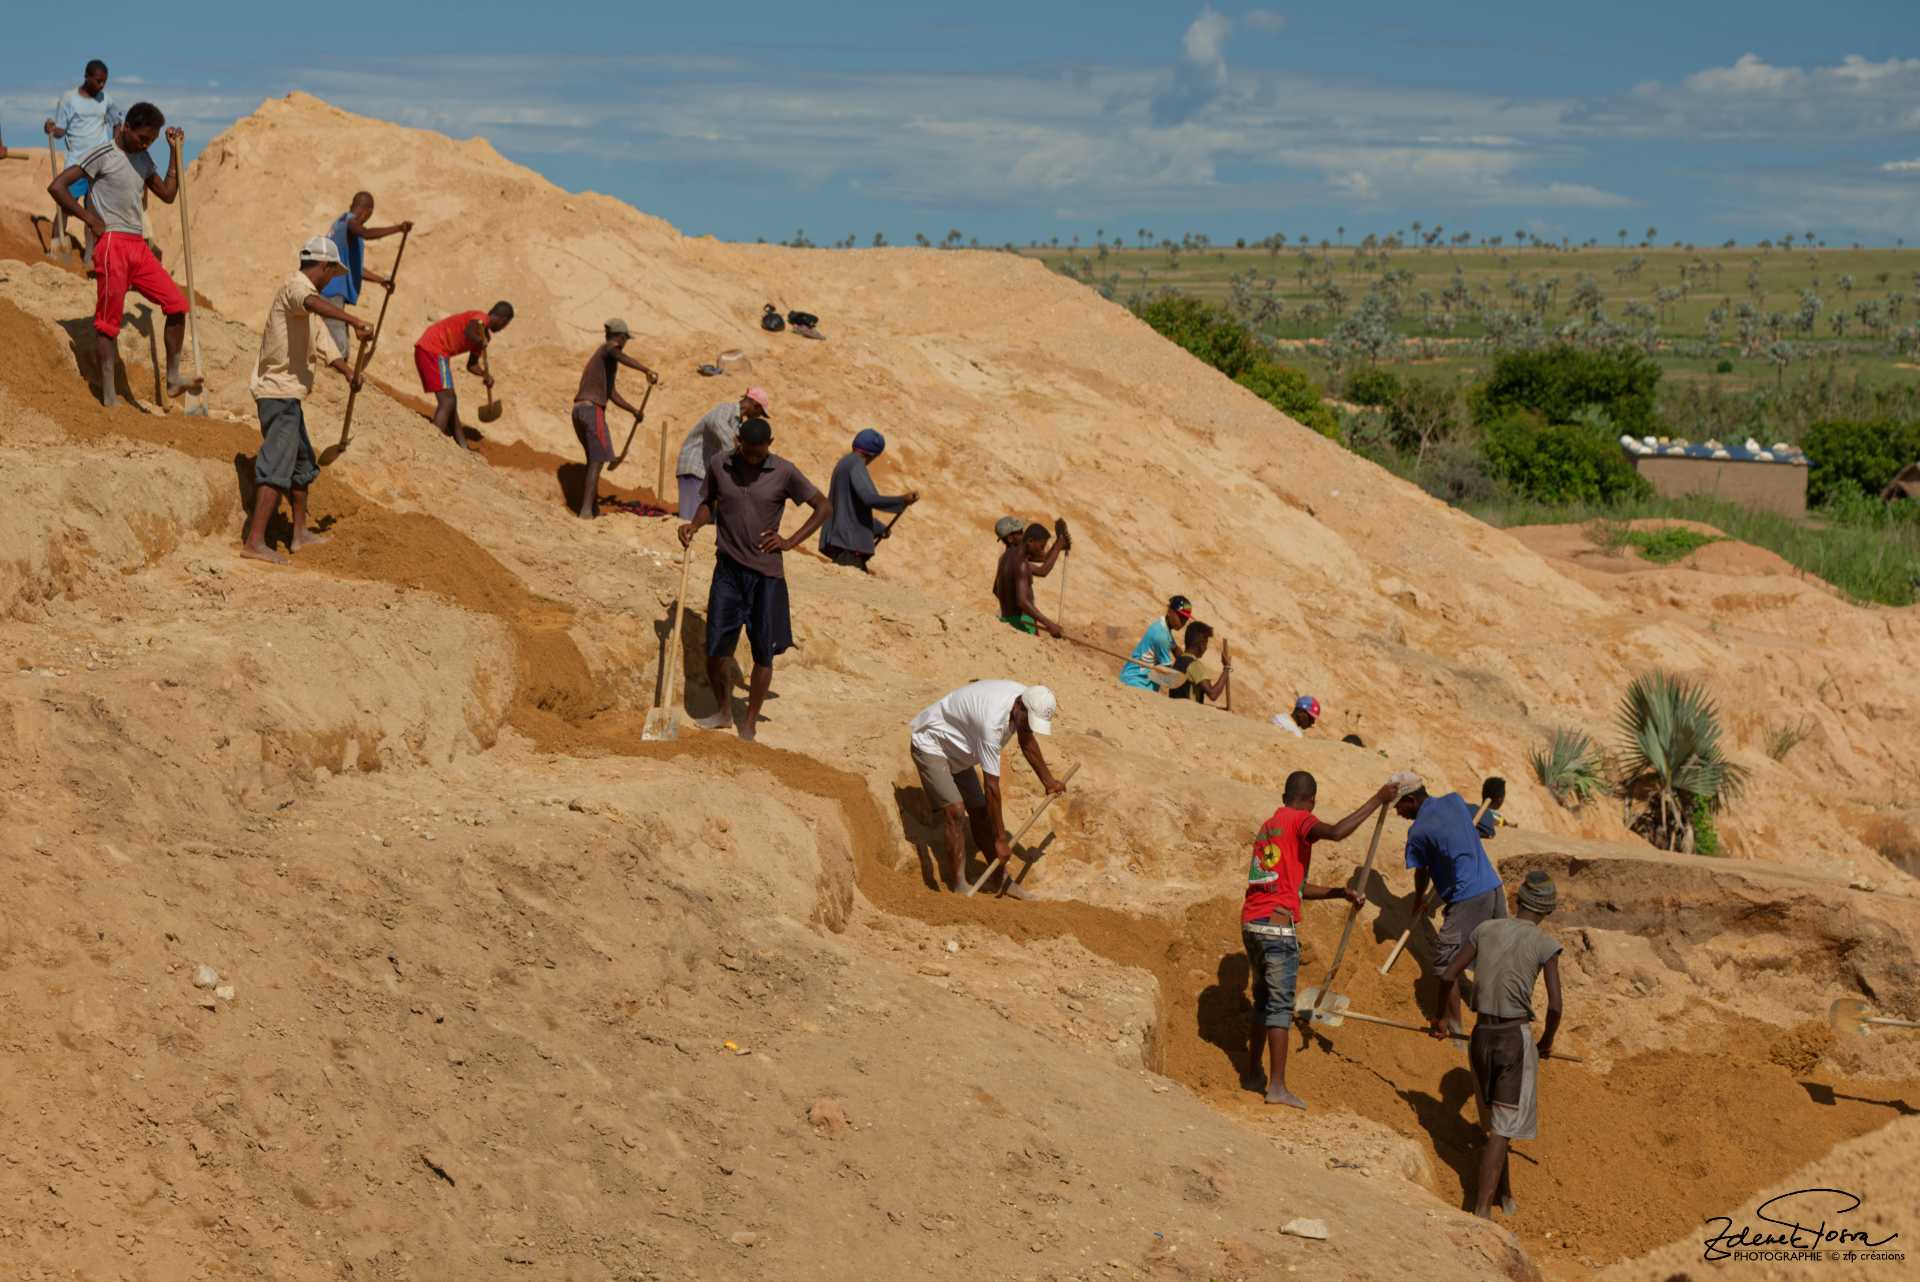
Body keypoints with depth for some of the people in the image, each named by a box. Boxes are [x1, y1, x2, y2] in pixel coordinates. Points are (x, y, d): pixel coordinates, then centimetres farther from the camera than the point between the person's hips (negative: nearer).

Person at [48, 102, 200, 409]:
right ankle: (109, 397, -5)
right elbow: (57, 186, -12)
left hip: (138, 245, 7)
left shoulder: (143, 159, 17)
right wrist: (92, 221, -11)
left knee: (177, 304, 0)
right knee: (108, 322, -6)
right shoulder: (103, 155, -7)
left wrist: (175, 152, 16)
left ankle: (172, 380, 7)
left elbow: (168, 194, 23)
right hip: (112, 244, -7)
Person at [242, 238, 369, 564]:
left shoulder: (303, 291, 21)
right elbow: (313, 303, -38)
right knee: (276, 468, -15)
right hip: (280, 393, -11)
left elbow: (323, 342, 22)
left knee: (302, 463, 22)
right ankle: (255, 541, -20)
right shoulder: (296, 286, -11)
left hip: (289, 394, 11)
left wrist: (349, 372, 6)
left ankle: (300, 534, 34)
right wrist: (354, 321, -45)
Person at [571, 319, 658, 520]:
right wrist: (646, 370, -36)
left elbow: (611, 393, 36)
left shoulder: (597, 355, 29)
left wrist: (633, 410, 41)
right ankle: (586, 510, -20)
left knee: (593, 458, 20)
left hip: (578, 410, 9)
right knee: (598, 460, -11)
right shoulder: (609, 347, 2)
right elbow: (620, 356, -26)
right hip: (593, 409, -9)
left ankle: (593, 506, 23)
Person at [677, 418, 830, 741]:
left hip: (766, 574, -1)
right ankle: (724, 711, 24)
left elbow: (824, 507, 3)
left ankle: (749, 725, 16)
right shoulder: (719, 468, 1)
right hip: (728, 569, 2)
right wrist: (694, 525, -3)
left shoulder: (784, 473, -5)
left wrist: (791, 542, -3)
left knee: (763, 653, 1)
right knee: (715, 649, -1)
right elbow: (708, 503, 18)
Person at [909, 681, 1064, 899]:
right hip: (930, 745, -9)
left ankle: (1004, 881, 18)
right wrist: (1000, 840, -27)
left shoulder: (1026, 698, -12)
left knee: (979, 812, 9)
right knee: (954, 809, -22)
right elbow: (992, 786, -33)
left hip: (957, 751, 9)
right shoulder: (992, 720, -38)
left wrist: (1048, 781, 25)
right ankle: (960, 888, -18)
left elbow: (1027, 741, 12)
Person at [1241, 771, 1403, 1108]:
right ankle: (1277, 1085, -7)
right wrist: (1377, 801, -18)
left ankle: (1253, 1074, 26)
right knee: (1280, 1004, -5)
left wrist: (1341, 892, 21)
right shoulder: (1298, 821, -3)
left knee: (1263, 999, 20)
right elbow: (1336, 832, -26)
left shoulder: (1268, 826, 23)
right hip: (1277, 925, -8)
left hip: (1250, 924, 8)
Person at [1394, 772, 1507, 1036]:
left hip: (1467, 900, -8)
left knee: (1446, 964, -1)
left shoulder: (1419, 831, -8)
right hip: (1495, 889, 8)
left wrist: (1418, 904, 25)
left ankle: (1454, 1032, -3)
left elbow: (1421, 873, 6)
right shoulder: (1455, 801, 9)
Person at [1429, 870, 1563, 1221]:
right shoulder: (1544, 945, -7)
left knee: (1495, 1119, 21)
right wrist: (1547, 1041, 8)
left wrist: (1439, 1017, 20)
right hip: (1516, 1036, -5)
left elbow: (1449, 974, 6)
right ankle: (1483, 1206, -5)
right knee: (1503, 1127, 0)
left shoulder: (1485, 930, 5)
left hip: (1482, 1035, 5)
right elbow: (1555, 1005, -10)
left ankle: (1505, 1194, 35)